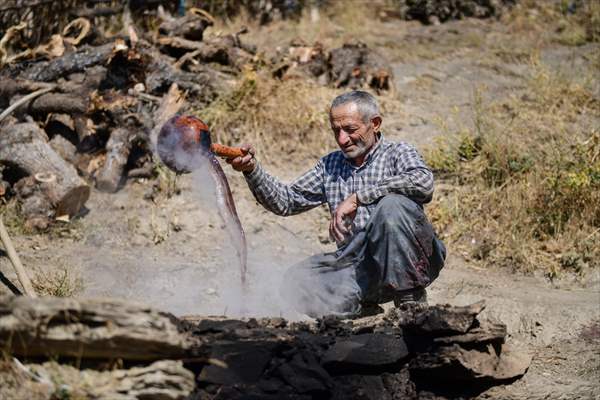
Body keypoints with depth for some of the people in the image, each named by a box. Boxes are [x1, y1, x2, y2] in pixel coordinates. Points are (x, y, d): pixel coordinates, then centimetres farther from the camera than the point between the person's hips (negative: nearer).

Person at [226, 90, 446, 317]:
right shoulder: (330, 165, 21)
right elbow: (286, 201, 18)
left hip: (403, 262, -4)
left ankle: (412, 301, -18)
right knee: (295, 284, -21)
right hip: (354, 265, 4)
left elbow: (423, 183, -20)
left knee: (393, 204, -32)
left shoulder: (397, 153, 3)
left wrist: (358, 197, -20)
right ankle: (362, 306, 7)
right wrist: (252, 170, 0)